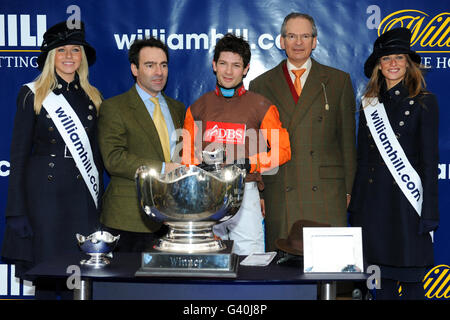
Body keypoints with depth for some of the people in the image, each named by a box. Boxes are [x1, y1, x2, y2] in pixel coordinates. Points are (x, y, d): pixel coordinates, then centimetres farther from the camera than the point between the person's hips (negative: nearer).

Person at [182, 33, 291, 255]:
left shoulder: (261, 107, 4)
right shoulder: (198, 108, 12)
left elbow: (283, 151, 4)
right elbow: (186, 156, 15)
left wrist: (247, 164, -10)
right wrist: (204, 162, -7)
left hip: (244, 193, -2)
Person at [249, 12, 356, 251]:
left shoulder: (339, 81, 10)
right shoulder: (261, 85, 10)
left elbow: (348, 139, 9)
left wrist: (348, 190, 3)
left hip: (326, 195, 0)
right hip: (279, 195, 1)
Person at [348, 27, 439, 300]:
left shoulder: (423, 102, -2)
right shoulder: (370, 104, 11)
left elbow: (429, 160, -5)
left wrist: (428, 214, -11)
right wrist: (356, 209, 9)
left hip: (406, 204, -4)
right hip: (374, 203, 4)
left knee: (412, 282, 2)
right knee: (382, 282, 10)